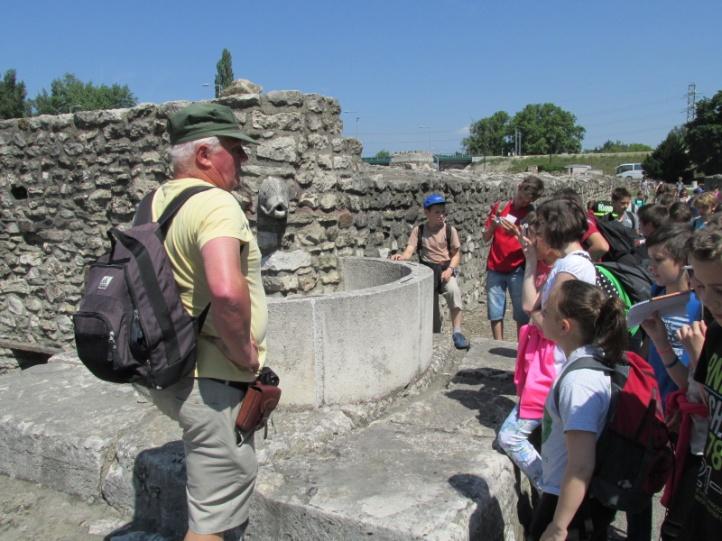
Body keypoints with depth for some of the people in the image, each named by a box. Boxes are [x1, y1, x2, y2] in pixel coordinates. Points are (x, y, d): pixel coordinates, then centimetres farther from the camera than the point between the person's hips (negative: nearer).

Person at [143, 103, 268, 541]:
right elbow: (227, 290, -38)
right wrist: (247, 355, -21)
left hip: (165, 371, 9)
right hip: (212, 382, -9)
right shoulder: (216, 203, -20)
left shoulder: (154, 203, 9)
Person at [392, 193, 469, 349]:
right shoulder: (419, 230, 4)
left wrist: (450, 269, -15)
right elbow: (409, 250, -6)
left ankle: (457, 332, -21)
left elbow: (456, 254, 3)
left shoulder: (449, 230, 3)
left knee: (453, 289, -33)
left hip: (446, 269, -1)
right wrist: (401, 256, -29)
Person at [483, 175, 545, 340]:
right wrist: (494, 223, -11)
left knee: (522, 315, -2)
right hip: (495, 269, 2)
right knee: (495, 313, 3)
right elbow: (485, 237, 8)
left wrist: (517, 233, -24)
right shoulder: (500, 206, 8)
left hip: (517, 270, -2)